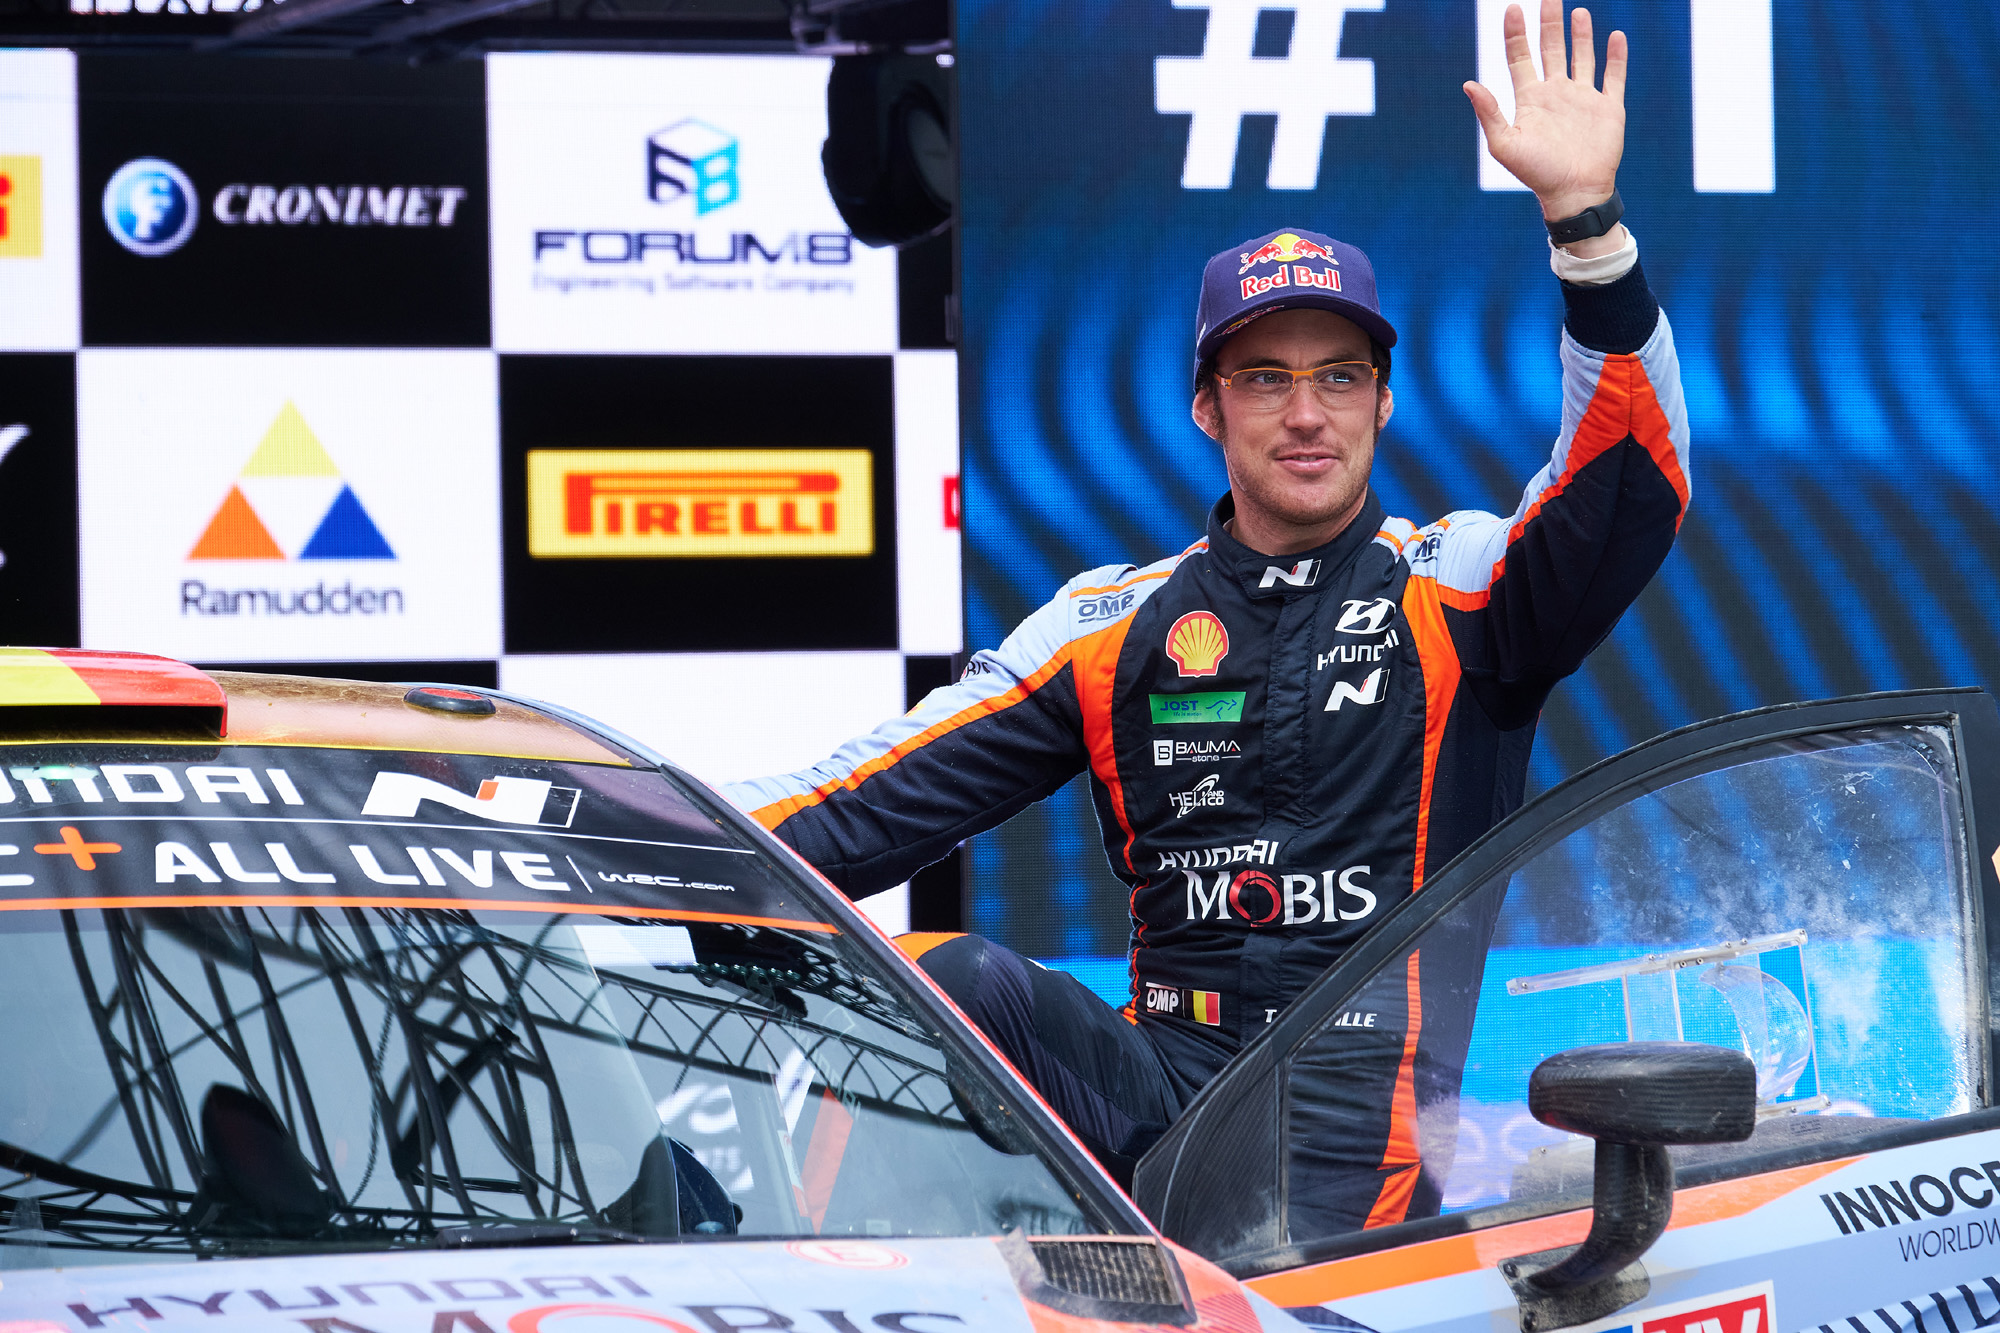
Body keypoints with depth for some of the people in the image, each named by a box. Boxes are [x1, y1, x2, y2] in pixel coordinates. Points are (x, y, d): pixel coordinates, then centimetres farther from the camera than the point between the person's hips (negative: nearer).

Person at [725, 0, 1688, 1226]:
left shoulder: (1462, 588, 8)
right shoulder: (1116, 624, 15)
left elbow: (1632, 486, -10)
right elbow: (882, 797, 9)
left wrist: (1586, 218, -23)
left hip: (1384, 1096, -2)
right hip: (1160, 1078, 2)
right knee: (965, 984, -28)